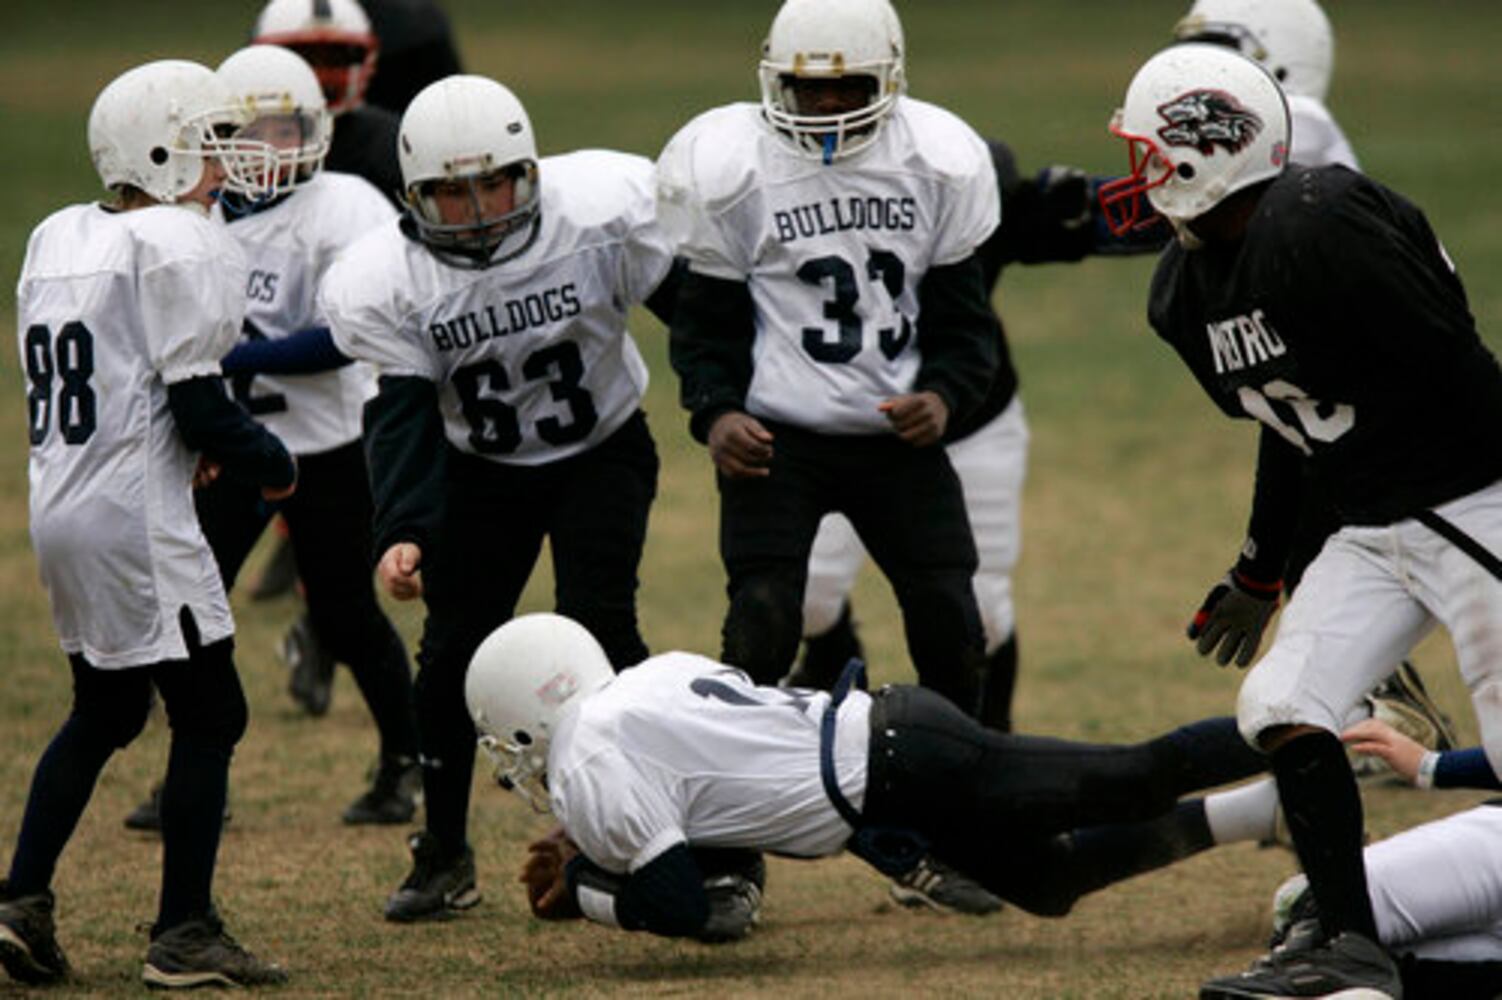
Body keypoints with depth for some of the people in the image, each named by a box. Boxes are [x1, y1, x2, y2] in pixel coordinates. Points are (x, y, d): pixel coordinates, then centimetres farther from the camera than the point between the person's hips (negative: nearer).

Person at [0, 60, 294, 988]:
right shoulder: (183, 248, -13)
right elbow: (200, 403, -15)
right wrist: (273, 464, 2)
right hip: (137, 520, -9)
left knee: (105, 712, 20)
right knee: (210, 714, 1)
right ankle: (185, 932, 3)